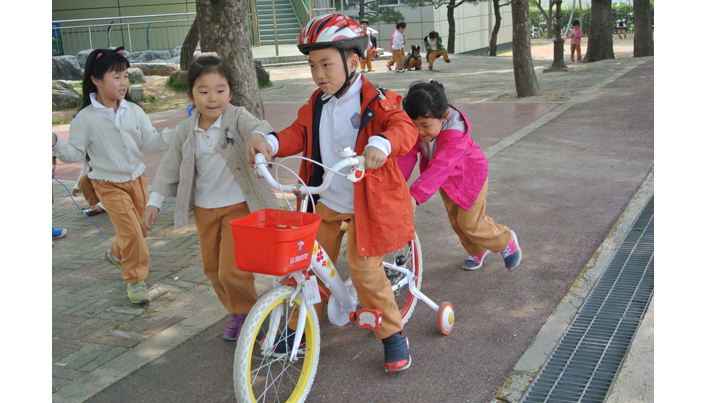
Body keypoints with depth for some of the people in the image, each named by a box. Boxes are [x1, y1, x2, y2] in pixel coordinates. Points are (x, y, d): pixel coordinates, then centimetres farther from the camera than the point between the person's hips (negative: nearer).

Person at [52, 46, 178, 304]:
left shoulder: (133, 111, -4)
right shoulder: (86, 118, -14)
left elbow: (151, 142, -3)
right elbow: (75, 153, -9)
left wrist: (174, 135, -20)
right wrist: (56, 145, -28)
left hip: (136, 177, 5)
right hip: (109, 184, -5)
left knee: (139, 227, 17)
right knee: (131, 230, -12)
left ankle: (117, 254, 49)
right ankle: (135, 280, 7)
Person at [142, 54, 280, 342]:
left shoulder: (237, 118, -11)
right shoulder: (187, 131, 2)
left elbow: (256, 127, -34)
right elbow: (170, 166, 11)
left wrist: (260, 137, -58)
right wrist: (154, 201, 8)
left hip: (239, 205, -5)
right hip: (204, 209, 6)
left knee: (232, 270, -9)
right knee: (212, 268, 15)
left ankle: (249, 312, 20)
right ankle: (237, 313, 37)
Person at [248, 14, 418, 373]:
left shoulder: (375, 101, -10)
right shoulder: (315, 104, 8)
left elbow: (403, 128, -24)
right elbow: (298, 134, -1)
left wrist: (382, 143, -47)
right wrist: (270, 143, -22)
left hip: (366, 204, -5)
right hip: (325, 202, 6)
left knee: (365, 270, -5)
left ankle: (392, 333, 17)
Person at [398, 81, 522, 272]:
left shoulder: (455, 135, -42)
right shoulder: (416, 127, -23)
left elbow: (440, 168, -51)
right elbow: (407, 155, -27)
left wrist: (416, 195, -59)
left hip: (469, 177, -6)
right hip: (447, 180, 6)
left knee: (470, 223, -2)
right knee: (455, 220, 17)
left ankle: (506, 241, 26)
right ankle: (477, 251, 43)